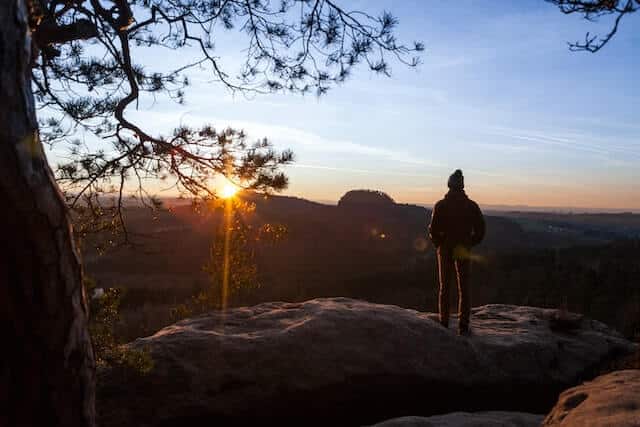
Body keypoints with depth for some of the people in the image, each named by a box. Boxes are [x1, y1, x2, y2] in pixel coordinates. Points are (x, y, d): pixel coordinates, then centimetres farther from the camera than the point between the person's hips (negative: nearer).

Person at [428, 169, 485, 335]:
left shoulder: (440, 205, -7)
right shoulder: (471, 206, -2)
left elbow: (433, 230, -11)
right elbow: (480, 229, -3)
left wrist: (439, 244, 4)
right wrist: (470, 244, 8)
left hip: (445, 251, 0)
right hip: (464, 252, 1)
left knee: (444, 288, 11)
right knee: (464, 289, 8)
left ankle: (444, 325, 14)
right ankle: (463, 326, 7)